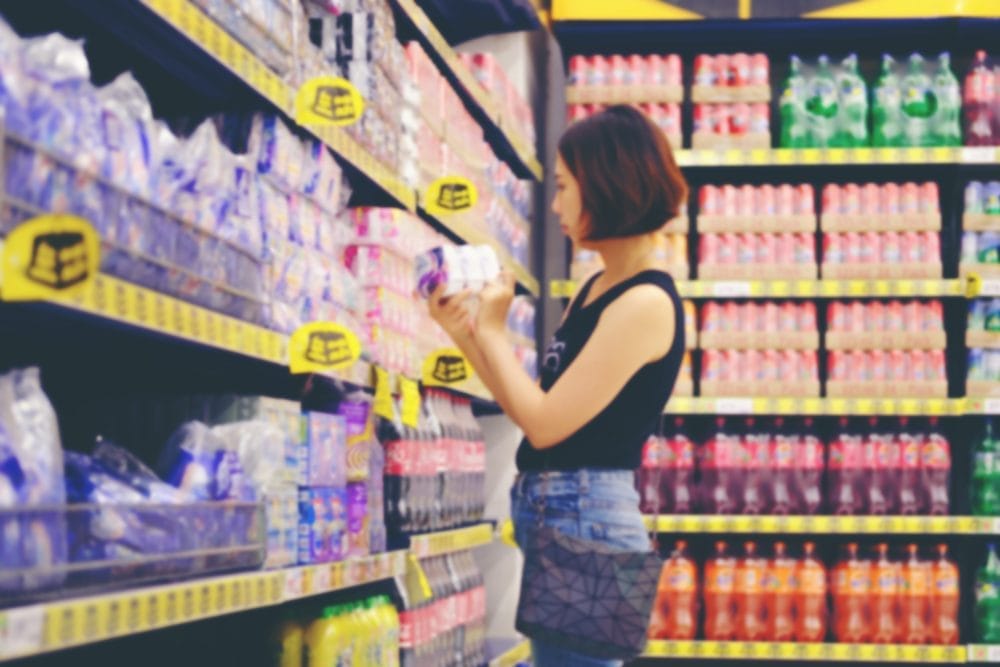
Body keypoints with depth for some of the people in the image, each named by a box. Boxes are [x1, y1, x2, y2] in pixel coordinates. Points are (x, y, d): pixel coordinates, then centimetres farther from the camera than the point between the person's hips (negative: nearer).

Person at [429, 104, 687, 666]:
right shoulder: (598, 289, 11)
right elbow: (534, 407, 14)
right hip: (559, 517, 10)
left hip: (583, 522, -10)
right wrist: (464, 332, 9)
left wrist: (493, 331, -7)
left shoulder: (646, 302, -17)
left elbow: (545, 424, -19)